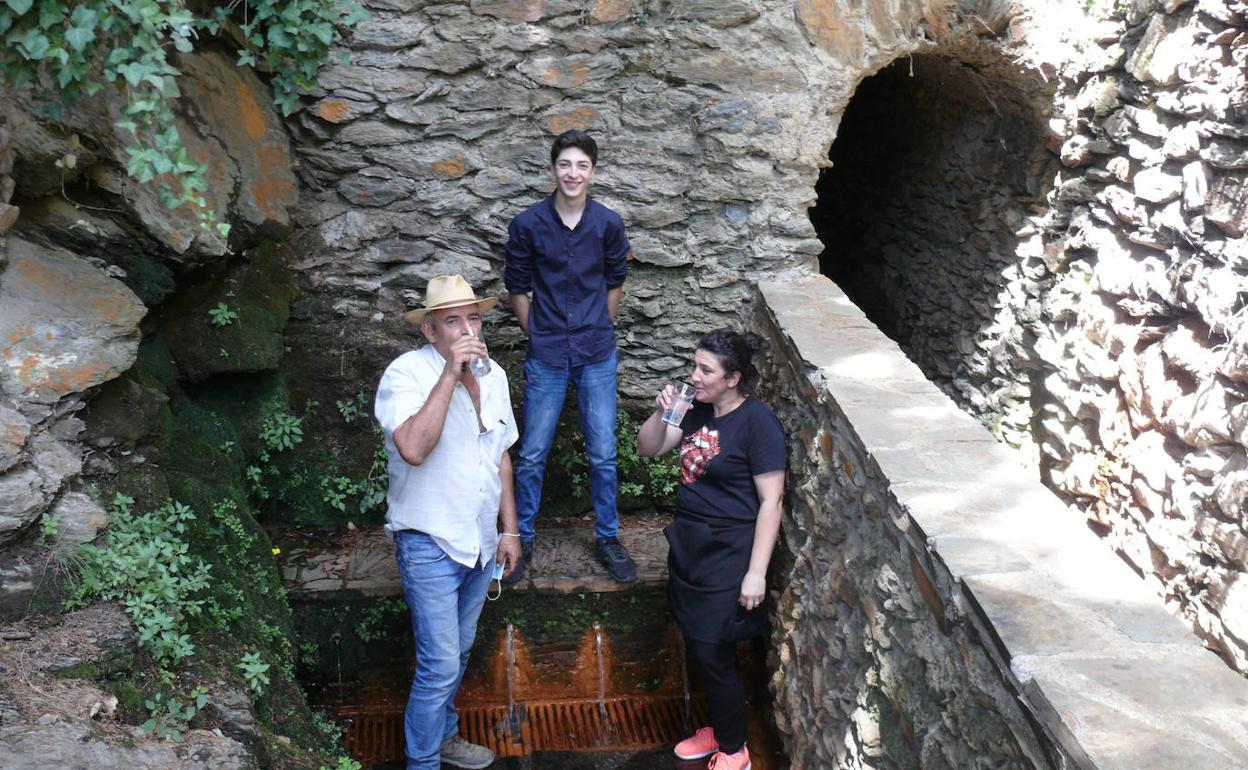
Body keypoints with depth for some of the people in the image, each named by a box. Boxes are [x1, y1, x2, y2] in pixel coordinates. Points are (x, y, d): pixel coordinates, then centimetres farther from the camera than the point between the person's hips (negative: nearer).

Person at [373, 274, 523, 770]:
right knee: (439, 664, -6)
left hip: (480, 542, 7)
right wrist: (450, 374, -33)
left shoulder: (492, 375, 4)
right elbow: (413, 449, -35)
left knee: (458, 652, 21)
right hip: (430, 543, -7)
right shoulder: (406, 374, -17)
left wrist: (510, 529, 13)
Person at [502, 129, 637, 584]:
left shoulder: (608, 223, -4)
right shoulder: (528, 224, -7)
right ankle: (522, 538, 25)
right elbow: (517, 287, 4)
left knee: (603, 455, 7)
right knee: (532, 454, 8)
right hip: (546, 356, -1)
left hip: (597, 355, 1)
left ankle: (607, 538, 24)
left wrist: (599, 331, 10)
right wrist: (538, 335, 3)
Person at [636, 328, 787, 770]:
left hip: (728, 552, -7)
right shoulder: (699, 410, 4)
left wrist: (756, 572, -20)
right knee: (699, 647, 17)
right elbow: (648, 449, 11)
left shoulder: (757, 422, -17)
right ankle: (719, 729, 37)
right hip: (689, 544, 7)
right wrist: (662, 413, -9)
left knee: (714, 653, 1)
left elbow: (771, 502, -18)